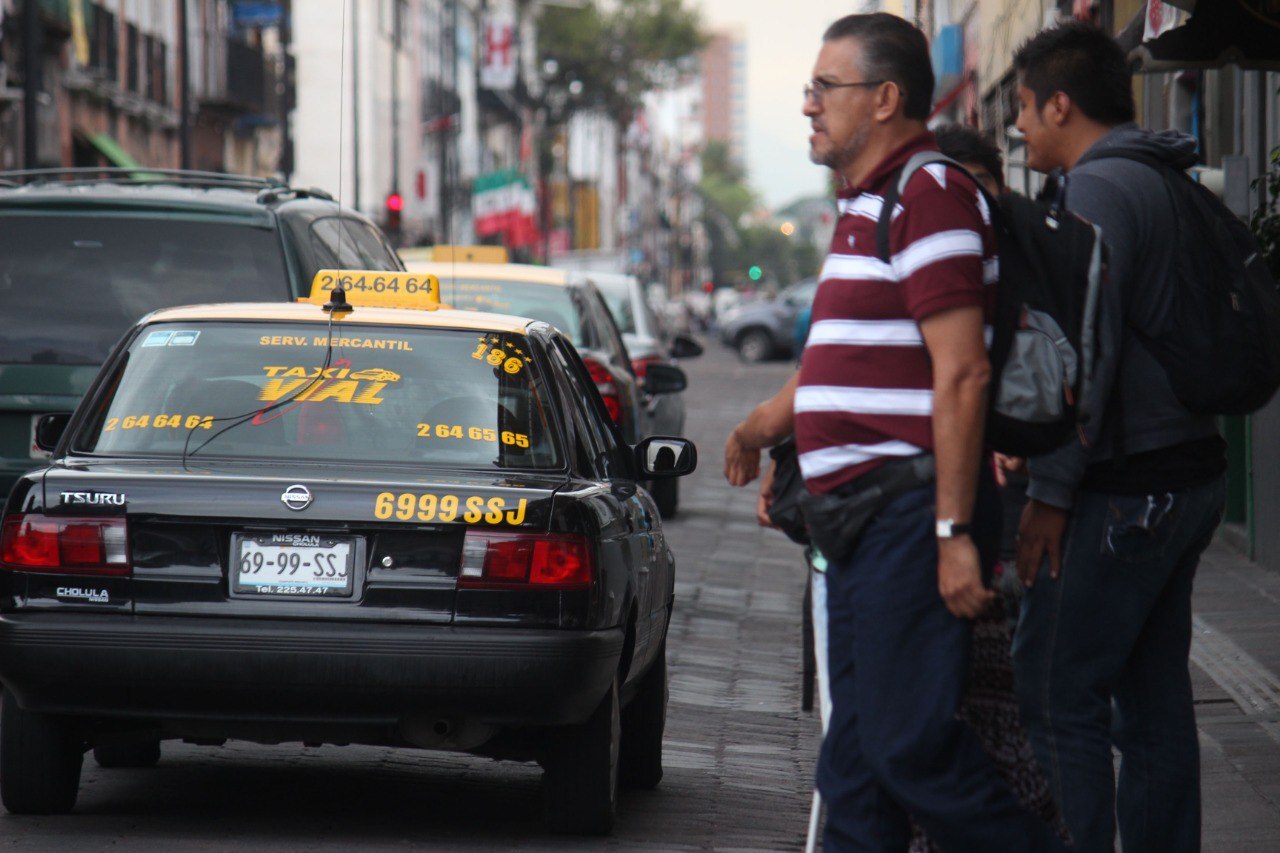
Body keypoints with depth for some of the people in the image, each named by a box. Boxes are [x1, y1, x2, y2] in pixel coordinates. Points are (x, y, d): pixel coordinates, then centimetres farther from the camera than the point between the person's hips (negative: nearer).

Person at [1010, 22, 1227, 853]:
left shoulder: (1099, 191, -13)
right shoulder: (1171, 186, 17)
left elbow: (1087, 353, -20)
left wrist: (1050, 490, -18)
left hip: (1124, 487, -10)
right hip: (1190, 470, 10)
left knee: (1058, 691, -7)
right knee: (1155, 698, 11)